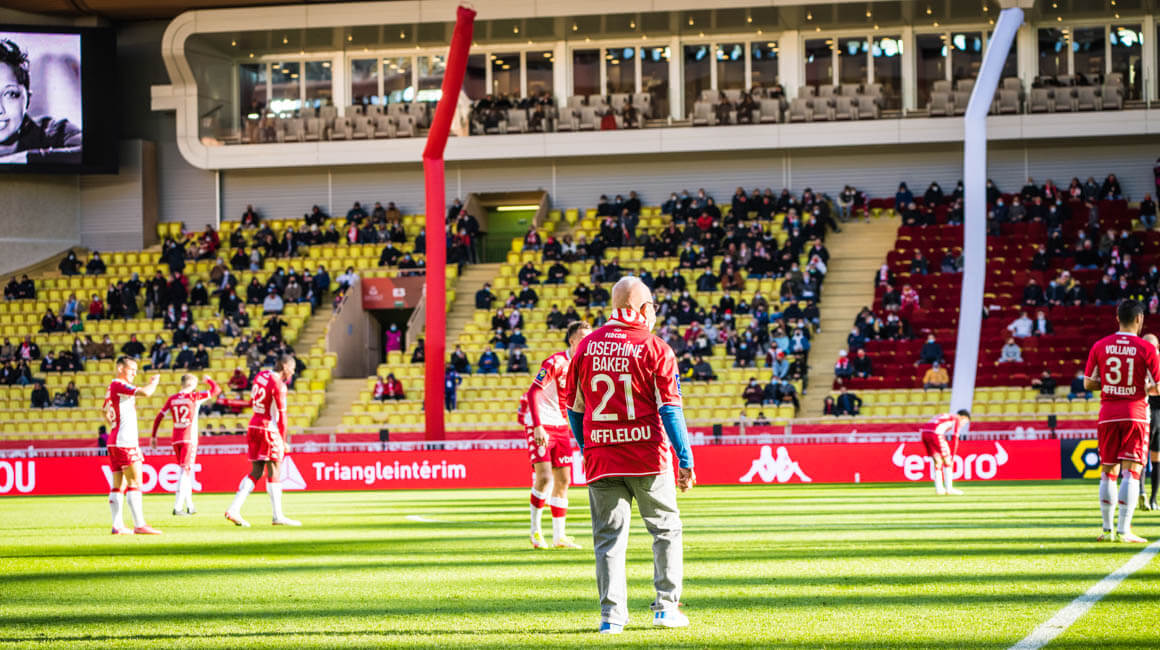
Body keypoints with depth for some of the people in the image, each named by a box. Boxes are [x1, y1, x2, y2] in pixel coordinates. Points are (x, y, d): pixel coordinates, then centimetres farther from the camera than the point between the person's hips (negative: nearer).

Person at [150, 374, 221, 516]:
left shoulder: (172, 399, 7)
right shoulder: (194, 396, -4)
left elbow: (158, 418, 8)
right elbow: (217, 390, 3)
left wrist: (153, 436, 15)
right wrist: (209, 380, 22)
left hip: (176, 440, 5)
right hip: (189, 439, -5)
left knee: (184, 471, 17)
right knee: (185, 471, -7)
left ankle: (189, 505, 23)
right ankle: (177, 507, -16)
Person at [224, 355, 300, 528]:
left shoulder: (260, 376, 10)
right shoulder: (278, 385, -14)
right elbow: (282, 415, -11)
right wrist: (283, 440, -4)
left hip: (254, 426, 8)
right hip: (269, 430, -8)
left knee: (256, 473, 10)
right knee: (274, 473, -2)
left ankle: (234, 509, 1)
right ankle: (278, 516, -1)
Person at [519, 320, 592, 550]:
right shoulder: (556, 362, -16)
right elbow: (532, 393, -20)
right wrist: (538, 426, -27)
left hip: (561, 427, 8)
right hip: (540, 424, -8)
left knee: (563, 479, 6)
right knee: (544, 477, -16)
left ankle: (559, 536, 11)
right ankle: (535, 531, -1)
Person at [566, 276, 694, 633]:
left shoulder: (587, 346, 6)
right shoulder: (655, 349, -5)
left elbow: (574, 407, 11)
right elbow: (670, 409, -9)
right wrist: (685, 461, -7)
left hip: (600, 456, 3)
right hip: (648, 456, -3)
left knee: (609, 537, 5)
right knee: (666, 529, 11)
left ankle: (612, 614, -1)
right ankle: (666, 606, 8)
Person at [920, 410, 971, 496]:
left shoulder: (946, 417, 34)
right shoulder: (958, 419, 11)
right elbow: (955, 439, 3)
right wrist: (953, 456, 5)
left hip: (924, 432, 8)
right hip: (935, 433, -8)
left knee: (938, 460, 17)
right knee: (947, 459, 4)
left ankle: (939, 488, 16)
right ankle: (949, 488, 4)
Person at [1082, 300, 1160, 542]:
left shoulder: (1100, 346, 3)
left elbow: (1088, 383, 6)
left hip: (1107, 414, 3)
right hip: (1135, 413, -3)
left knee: (1108, 472, 11)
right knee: (1131, 471, -4)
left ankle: (1107, 529, 11)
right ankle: (1123, 530, -12)